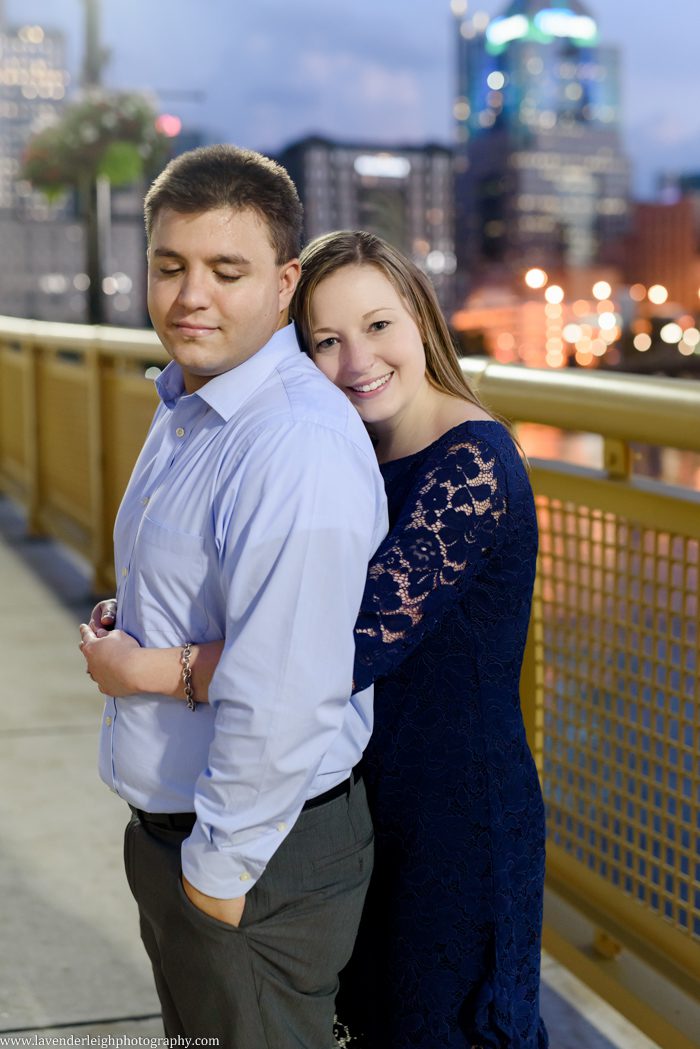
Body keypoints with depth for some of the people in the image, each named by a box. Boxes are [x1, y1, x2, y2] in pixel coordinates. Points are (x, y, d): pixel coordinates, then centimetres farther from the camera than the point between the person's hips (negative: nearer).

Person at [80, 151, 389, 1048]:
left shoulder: (298, 450, -29)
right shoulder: (181, 408, 5)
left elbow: (284, 698, -29)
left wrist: (222, 864, -20)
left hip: (257, 859, -9)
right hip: (169, 828, 9)